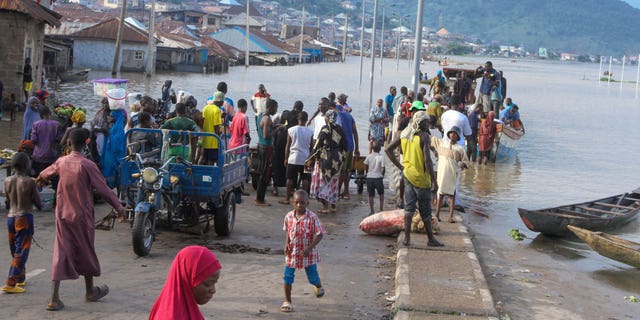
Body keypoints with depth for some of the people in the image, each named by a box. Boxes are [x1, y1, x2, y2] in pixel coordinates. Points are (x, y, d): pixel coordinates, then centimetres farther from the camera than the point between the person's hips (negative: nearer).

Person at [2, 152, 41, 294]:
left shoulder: (7, 181, 1)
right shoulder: (29, 182, -13)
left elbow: (9, 199, 13)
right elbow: (38, 204, -8)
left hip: (10, 217, 6)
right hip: (25, 218, -6)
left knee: (15, 251, 19)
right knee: (21, 252, -3)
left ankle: (20, 278, 32)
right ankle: (10, 284, -9)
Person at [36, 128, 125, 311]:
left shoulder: (61, 162, 0)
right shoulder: (88, 166, -16)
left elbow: (46, 173, 22)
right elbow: (103, 189, -13)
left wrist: (40, 180, 46)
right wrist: (118, 207, -1)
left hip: (63, 215, 4)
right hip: (82, 216, -4)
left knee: (60, 254, 2)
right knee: (86, 253, 14)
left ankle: (54, 298, -5)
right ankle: (90, 291, 31)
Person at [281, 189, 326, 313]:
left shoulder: (312, 217, -19)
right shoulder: (289, 216, -7)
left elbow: (319, 235, -15)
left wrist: (309, 248, -23)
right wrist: (286, 243, -6)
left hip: (308, 254, -3)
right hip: (292, 252, 3)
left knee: (313, 278, 10)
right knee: (288, 278, 4)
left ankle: (319, 286, 46)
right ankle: (287, 301, 20)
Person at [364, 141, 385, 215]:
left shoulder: (369, 156, -1)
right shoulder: (381, 157, -8)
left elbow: (365, 167, 3)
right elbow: (383, 169, -10)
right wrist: (382, 174, 10)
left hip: (369, 177, 2)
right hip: (378, 177, -2)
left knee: (371, 195, 8)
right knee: (381, 194, 17)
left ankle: (371, 211, 7)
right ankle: (381, 209, 13)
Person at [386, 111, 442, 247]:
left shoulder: (404, 134, 6)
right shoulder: (423, 136, -14)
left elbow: (388, 150, 9)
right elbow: (427, 160, -19)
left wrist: (399, 166, 10)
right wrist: (434, 180, -14)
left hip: (407, 173, 6)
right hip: (421, 177, -6)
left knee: (409, 206, 8)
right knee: (425, 210, 4)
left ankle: (407, 237, 4)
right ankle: (431, 239, 14)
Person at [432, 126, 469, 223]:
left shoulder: (460, 149, 3)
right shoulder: (441, 143, 8)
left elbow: (465, 160, 6)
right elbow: (431, 138, 16)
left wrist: (463, 164, -16)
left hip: (453, 174, -1)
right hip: (442, 173, 1)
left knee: (452, 194, 2)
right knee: (441, 193, 7)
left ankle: (451, 216, 5)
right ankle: (437, 214, 13)